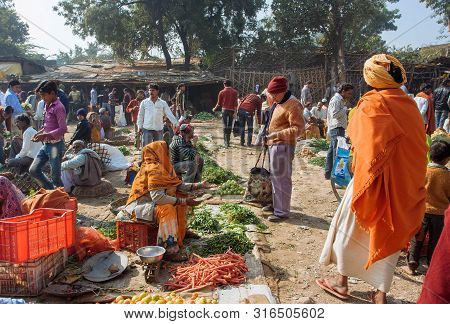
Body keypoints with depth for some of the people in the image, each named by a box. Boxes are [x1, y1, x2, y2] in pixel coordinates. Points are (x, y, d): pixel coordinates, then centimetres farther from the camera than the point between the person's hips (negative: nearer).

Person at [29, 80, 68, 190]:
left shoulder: (58, 107, -14)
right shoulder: (47, 106, 12)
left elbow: (63, 129, -22)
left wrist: (45, 135, -21)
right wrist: (39, 133, 5)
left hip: (56, 145, -9)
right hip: (46, 145, 9)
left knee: (55, 177, -2)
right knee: (33, 170, 10)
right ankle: (51, 191, 24)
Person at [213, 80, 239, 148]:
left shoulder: (222, 92, 0)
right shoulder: (235, 92, 3)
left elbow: (219, 103, 4)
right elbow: (235, 103, -3)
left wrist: (215, 109, 21)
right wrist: (235, 112, -3)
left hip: (224, 110, -1)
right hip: (232, 110, 2)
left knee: (225, 125, 0)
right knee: (230, 125, 12)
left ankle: (226, 142, -5)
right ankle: (228, 139, 21)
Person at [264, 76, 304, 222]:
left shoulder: (292, 105, -15)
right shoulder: (278, 103, 15)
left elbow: (298, 128, -20)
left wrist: (278, 134, -25)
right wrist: (268, 137, 16)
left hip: (283, 146, -10)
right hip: (273, 144, 10)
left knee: (281, 178, -5)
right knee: (275, 177, 18)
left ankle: (282, 211, 4)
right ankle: (276, 205, 32)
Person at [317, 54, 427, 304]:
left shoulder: (372, 104, -16)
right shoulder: (410, 105, 1)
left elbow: (355, 135, -18)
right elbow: (417, 146, 5)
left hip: (375, 180, -5)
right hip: (406, 184, 5)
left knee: (351, 229, 14)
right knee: (389, 234, 16)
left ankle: (342, 282, 29)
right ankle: (381, 293, 25)